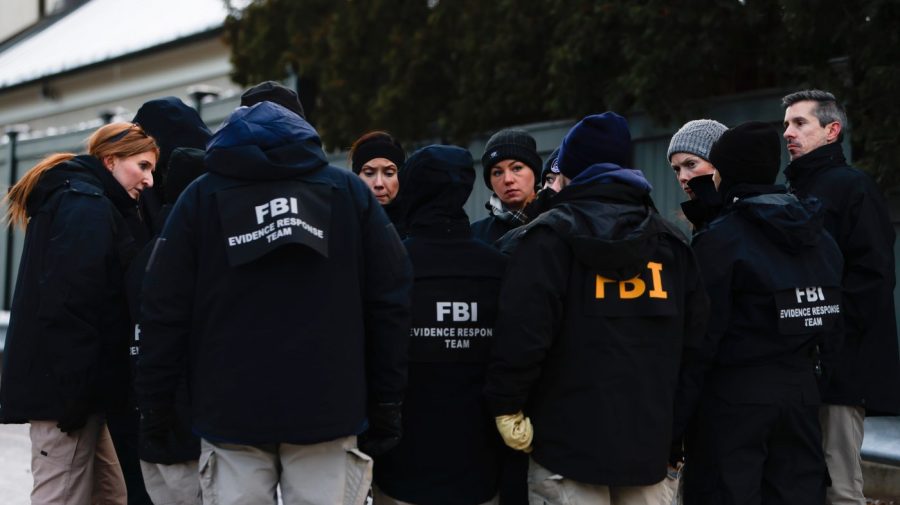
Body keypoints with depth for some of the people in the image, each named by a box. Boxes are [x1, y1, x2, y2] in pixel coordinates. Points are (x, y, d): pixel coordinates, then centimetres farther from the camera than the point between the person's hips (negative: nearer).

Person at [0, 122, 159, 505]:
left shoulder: (75, 202, 22)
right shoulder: (88, 206, -11)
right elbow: (69, 305, -22)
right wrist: (76, 394, -23)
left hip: (57, 383, 10)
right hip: (65, 388, -10)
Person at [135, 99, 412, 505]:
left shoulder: (201, 197, 6)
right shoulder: (349, 190, 9)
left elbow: (165, 310, 1)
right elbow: (389, 302, 4)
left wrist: (154, 405, 9)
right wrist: (386, 407, 7)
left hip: (232, 410, 0)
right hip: (327, 408, 0)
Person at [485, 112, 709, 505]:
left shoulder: (550, 236, -5)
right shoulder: (671, 242, 12)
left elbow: (523, 332, -16)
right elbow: (695, 338, 11)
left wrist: (508, 409, -4)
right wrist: (680, 431, 17)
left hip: (570, 443, -5)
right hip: (651, 442, 5)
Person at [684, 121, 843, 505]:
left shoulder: (721, 238, -11)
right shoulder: (819, 236, 9)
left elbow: (704, 329, -14)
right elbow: (834, 321, 6)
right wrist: (808, 361, 14)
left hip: (736, 391, -6)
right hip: (801, 387, 6)